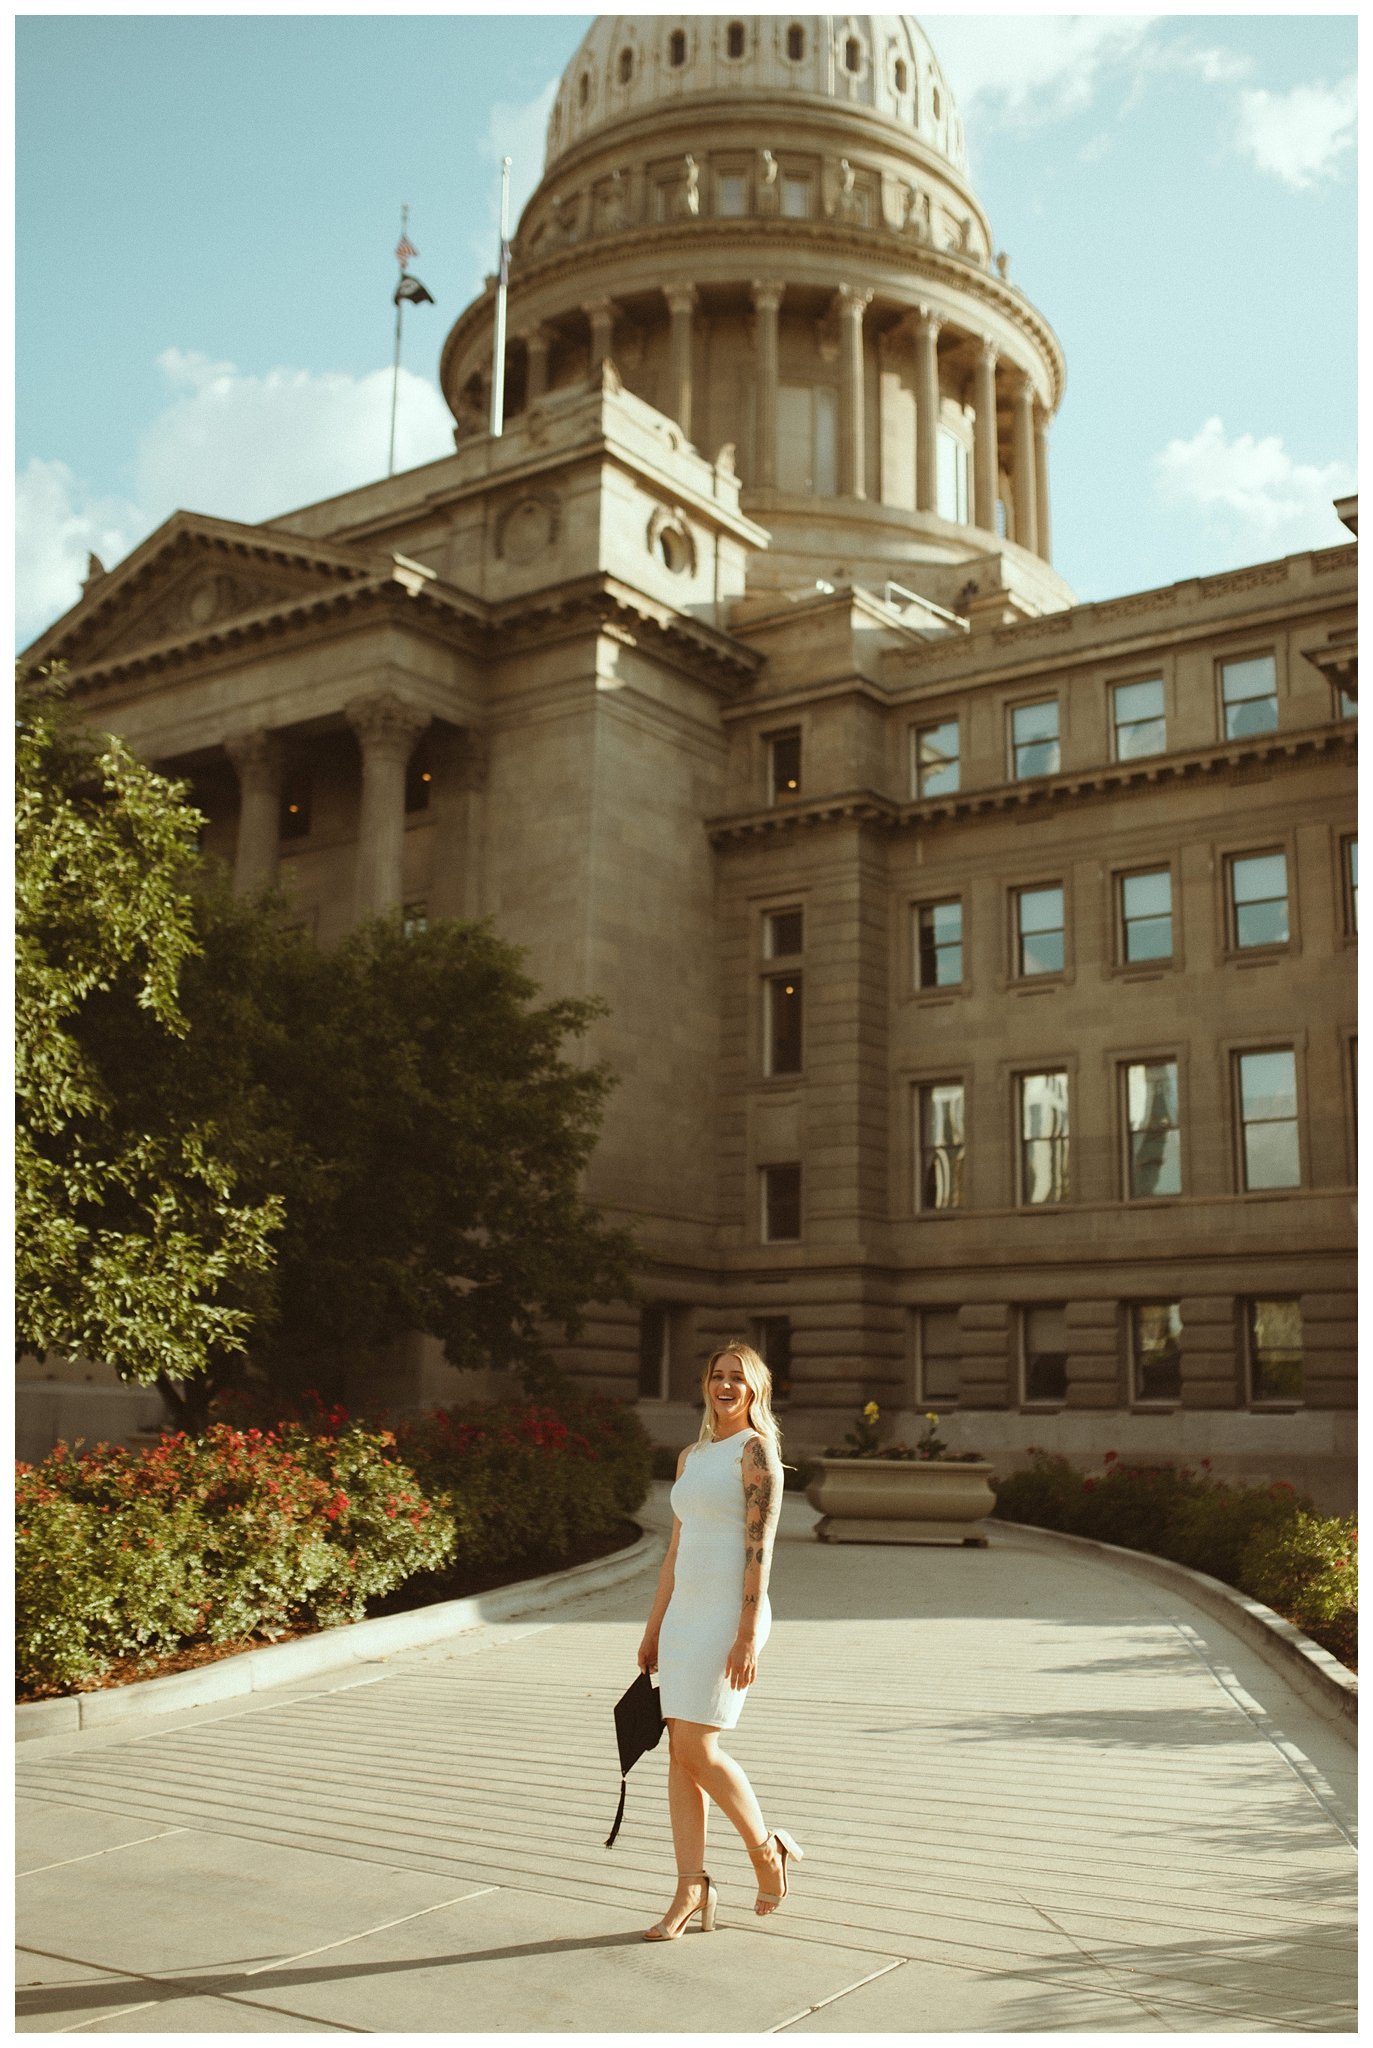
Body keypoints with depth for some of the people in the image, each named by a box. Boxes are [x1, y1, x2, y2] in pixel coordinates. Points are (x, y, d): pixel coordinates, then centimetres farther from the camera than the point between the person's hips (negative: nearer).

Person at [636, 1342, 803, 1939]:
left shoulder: (756, 1451, -7)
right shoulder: (691, 1457, 16)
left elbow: (759, 1547, -13)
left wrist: (748, 1634, -19)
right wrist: (654, 1628, 16)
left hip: (728, 1616, -8)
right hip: (684, 1614, 8)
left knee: (696, 1749, -10)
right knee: (681, 1754, 5)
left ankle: (766, 1846, 12)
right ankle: (691, 1891, 11)